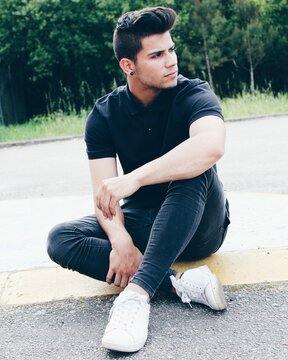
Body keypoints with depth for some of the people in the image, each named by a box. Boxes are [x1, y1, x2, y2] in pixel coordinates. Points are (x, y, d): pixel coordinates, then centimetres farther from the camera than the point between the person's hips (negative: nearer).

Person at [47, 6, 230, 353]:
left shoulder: (192, 94, -15)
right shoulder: (104, 114, -5)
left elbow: (212, 146, -39)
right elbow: (104, 192, -15)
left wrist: (134, 178, -45)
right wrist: (120, 240, -35)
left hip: (197, 227, -3)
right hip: (141, 222, 3)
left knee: (195, 169, -34)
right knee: (60, 238, -19)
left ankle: (137, 293, -42)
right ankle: (179, 282, -31)